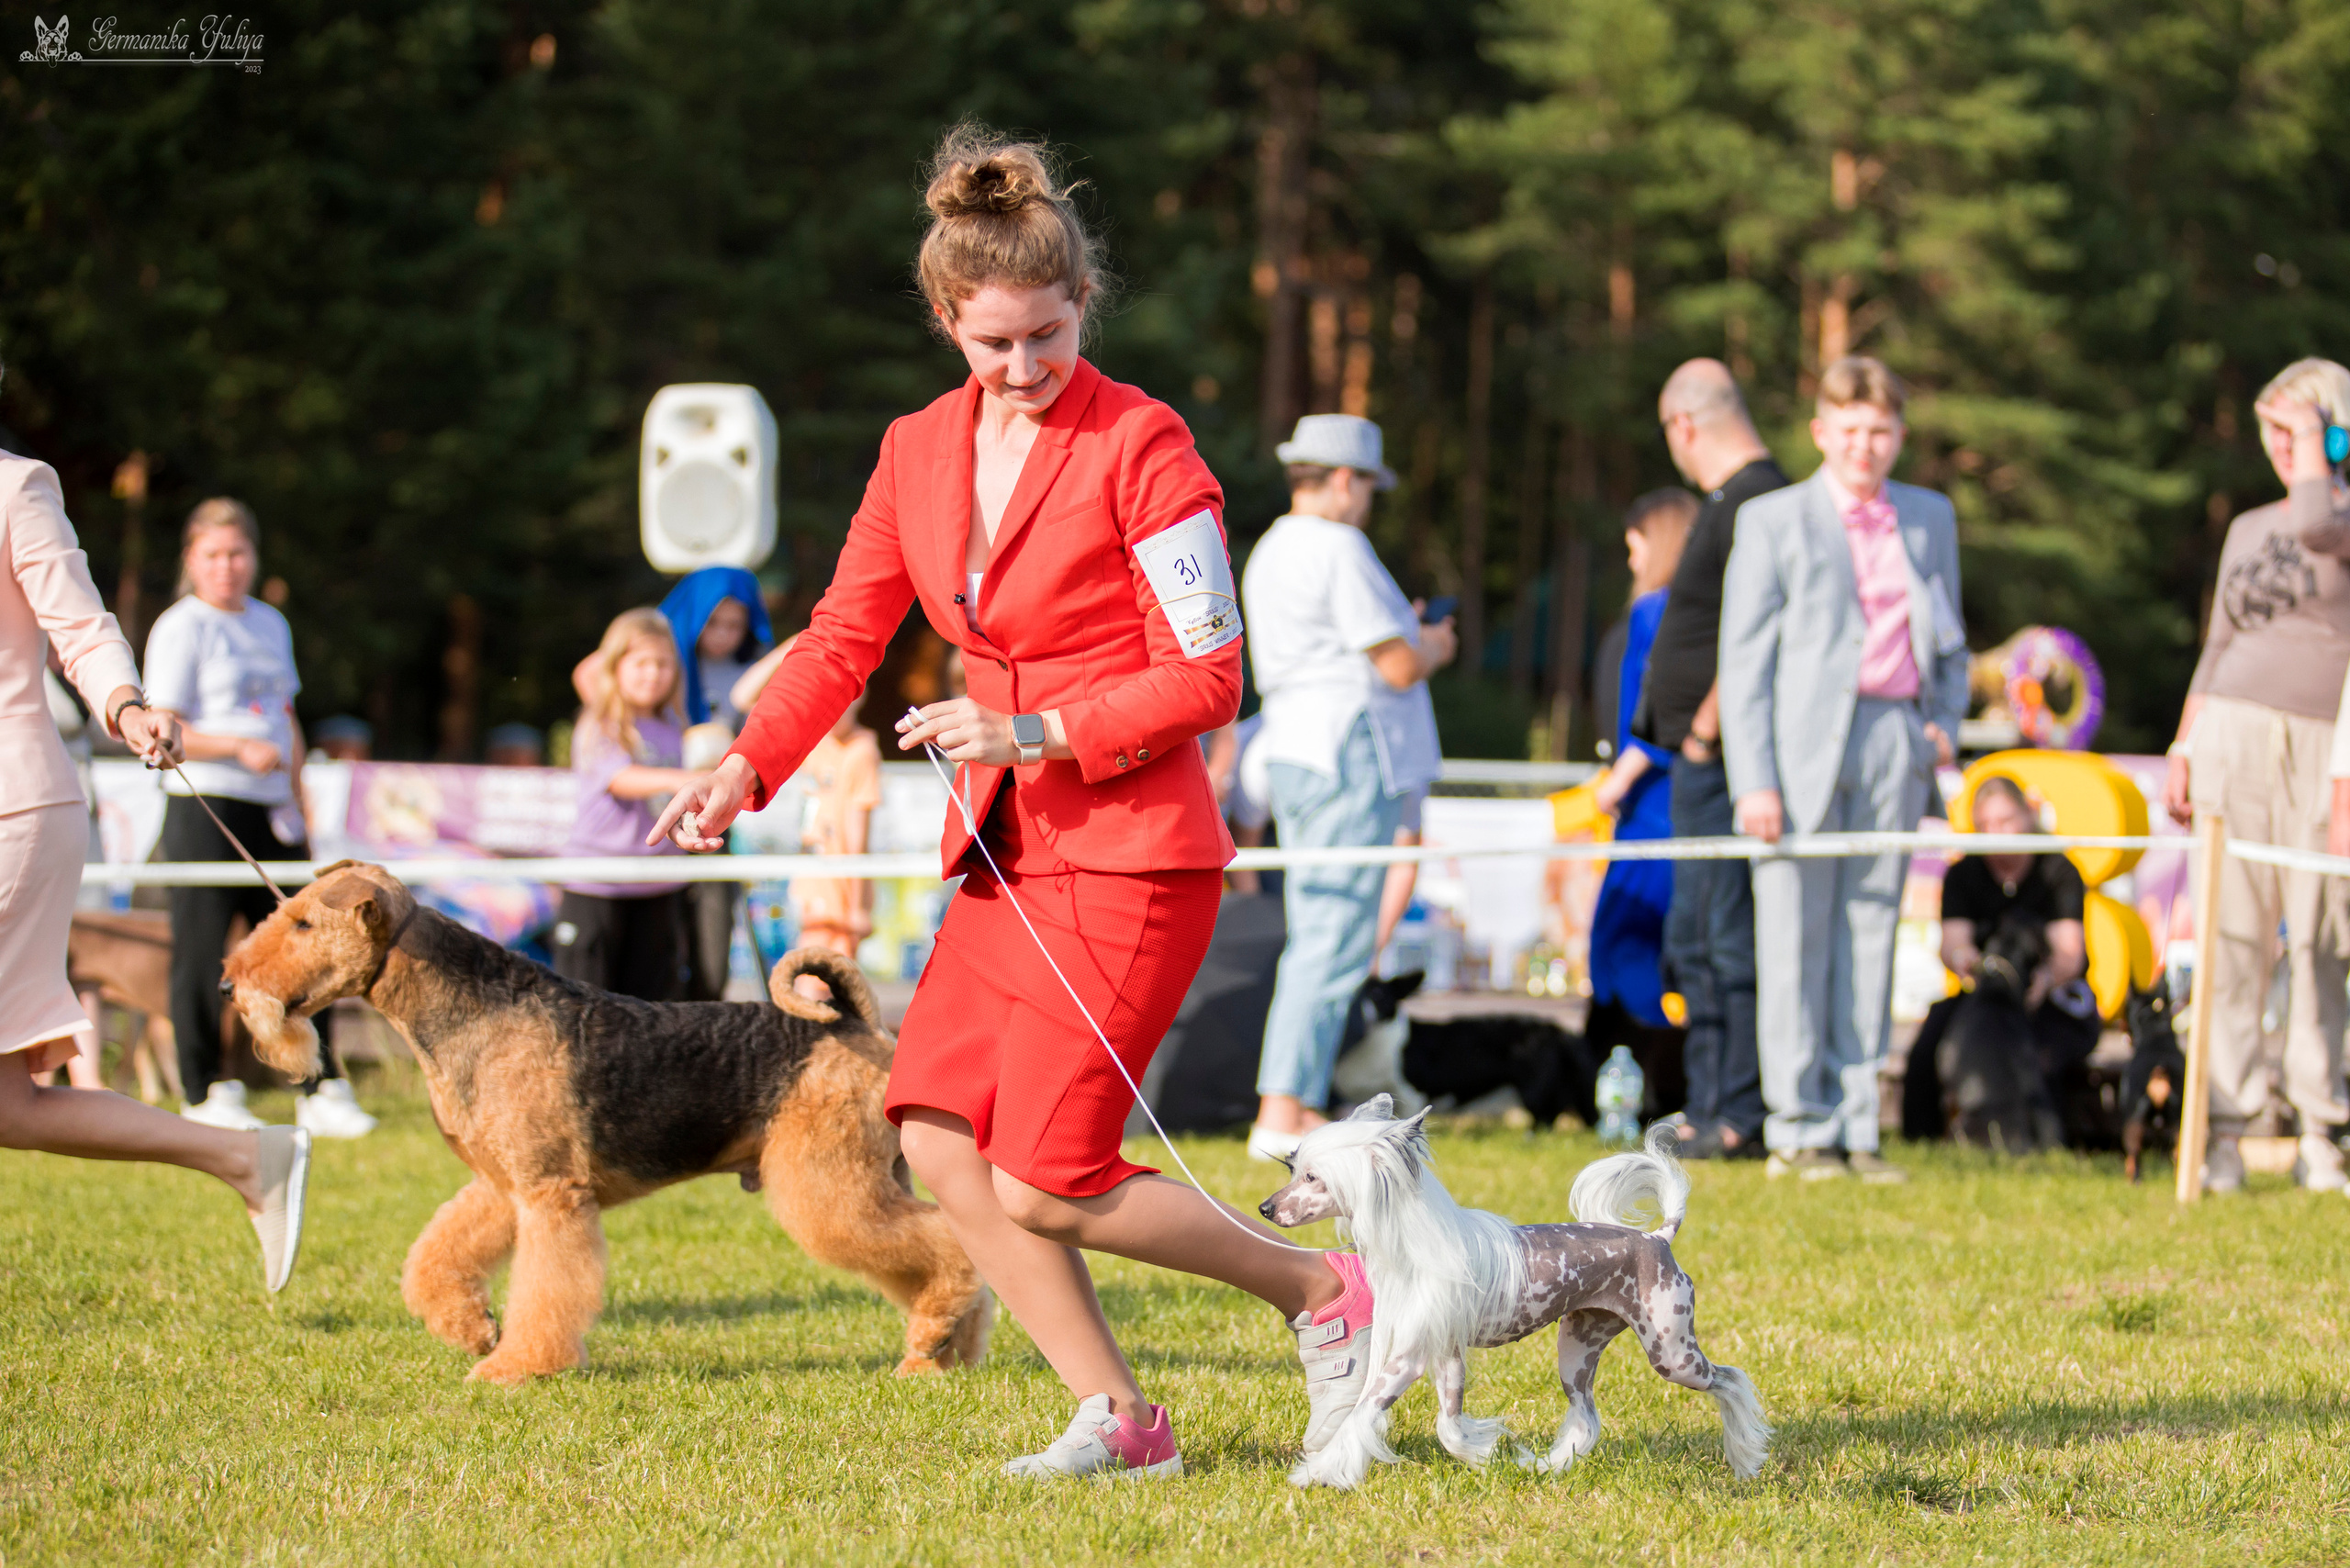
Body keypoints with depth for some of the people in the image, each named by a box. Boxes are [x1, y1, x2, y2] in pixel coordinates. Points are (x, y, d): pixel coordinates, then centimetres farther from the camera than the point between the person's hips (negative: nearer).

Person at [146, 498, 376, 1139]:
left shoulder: (271, 624, 16)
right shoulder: (180, 628, -5)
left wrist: (299, 808, 18)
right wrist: (240, 748, -22)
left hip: (270, 810, 6)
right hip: (204, 805, -6)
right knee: (202, 953, -2)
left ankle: (320, 1090, 9)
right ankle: (205, 1093, 7)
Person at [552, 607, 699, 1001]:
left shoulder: (672, 728, 10)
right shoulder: (598, 728, -8)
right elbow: (621, 780, -25)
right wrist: (675, 779, -39)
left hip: (659, 886, 5)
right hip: (597, 883, -5)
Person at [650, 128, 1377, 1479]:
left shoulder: (1141, 445, -11)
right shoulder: (920, 453, 9)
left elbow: (1206, 681, -11)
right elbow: (846, 634, 15)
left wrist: (1039, 733, -21)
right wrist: (745, 771, 0)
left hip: (1133, 858, -7)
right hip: (1006, 860, 7)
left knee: (1045, 1186, -10)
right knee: (942, 1144, -3)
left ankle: (1327, 1296, 8)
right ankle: (1120, 1419, 7)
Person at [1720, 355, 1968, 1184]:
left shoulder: (1931, 518, 14)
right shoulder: (1773, 522, 3)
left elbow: (1949, 639, 24)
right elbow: (1743, 659, -1)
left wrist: (1946, 721, 6)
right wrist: (1754, 780, -10)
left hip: (1894, 743, 3)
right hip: (1803, 745, -3)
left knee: (1871, 933, 4)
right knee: (1795, 940, -3)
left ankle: (1855, 1128, 9)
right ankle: (1799, 1130, 2)